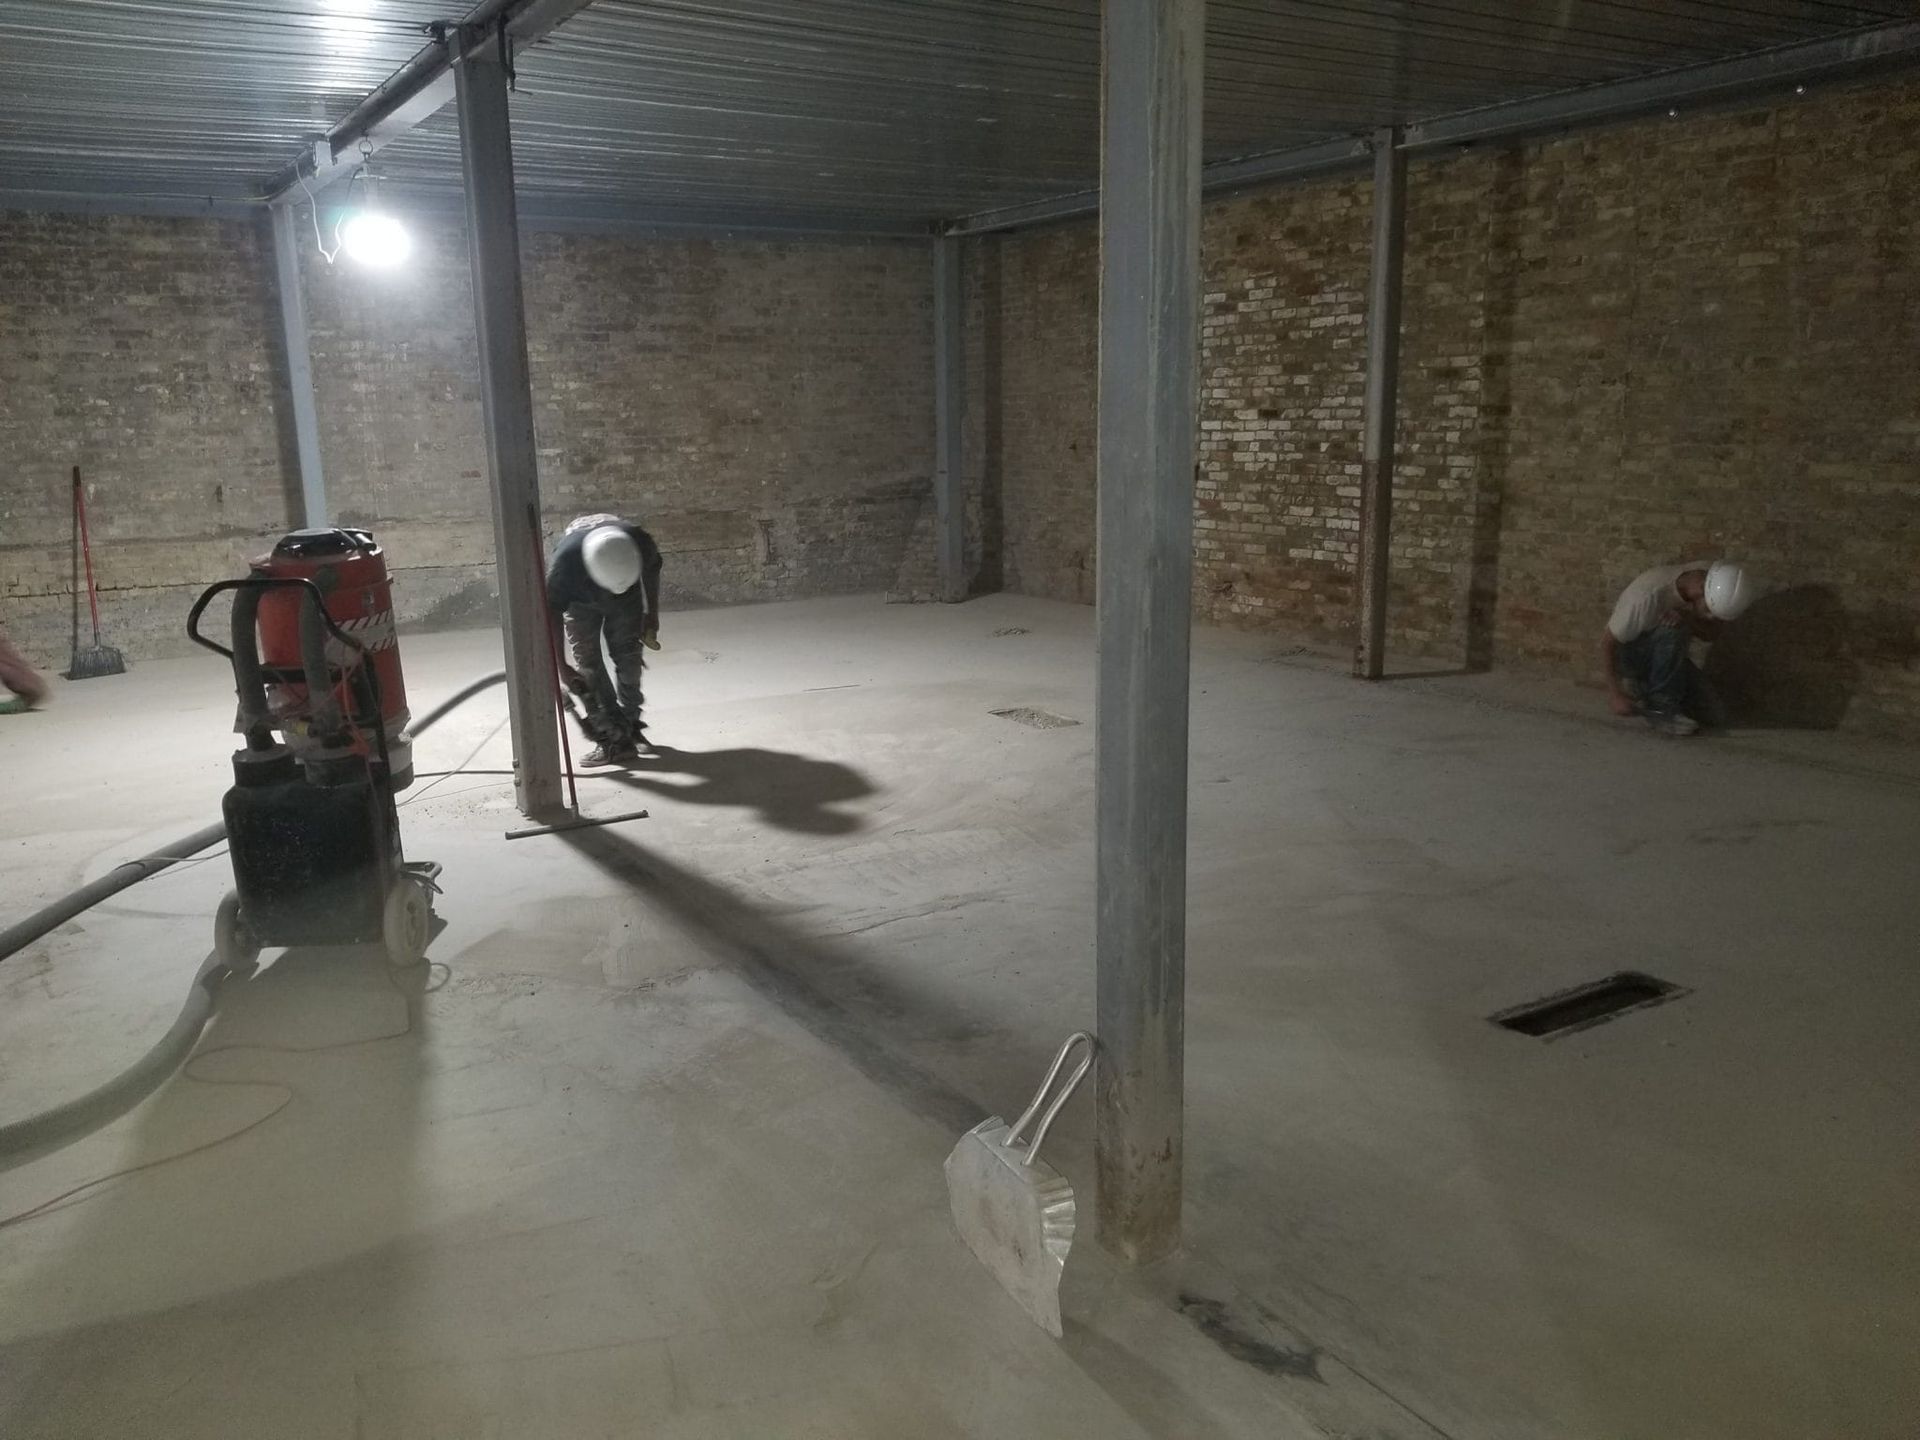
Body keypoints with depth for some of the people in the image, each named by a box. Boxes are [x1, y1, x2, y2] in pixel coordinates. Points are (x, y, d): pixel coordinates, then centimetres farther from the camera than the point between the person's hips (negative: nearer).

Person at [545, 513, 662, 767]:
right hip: (581, 600, -1)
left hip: (627, 600, 2)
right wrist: (561, 666, -27)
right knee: (587, 662, -10)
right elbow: (552, 612, -27)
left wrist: (652, 615, -4)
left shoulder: (640, 543, -36)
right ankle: (615, 738, -10)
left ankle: (629, 722, 14)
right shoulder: (564, 561, -41)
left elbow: (652, 570, -10)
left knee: (628, 656, -3)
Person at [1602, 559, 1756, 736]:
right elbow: (1607, 643, -26)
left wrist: (1688, 620, -33)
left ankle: (1644, 688, 13)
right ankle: (1661, 707, -21)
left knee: (1708, 712, -7)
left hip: (1667, 654, 6)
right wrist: (1615, 694, -29)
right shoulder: (1650, 595, -35)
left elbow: (1711, 633, -10)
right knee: (1672, 633, -36)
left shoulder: (1717, 580, -18)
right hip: (1631, 651, -6)